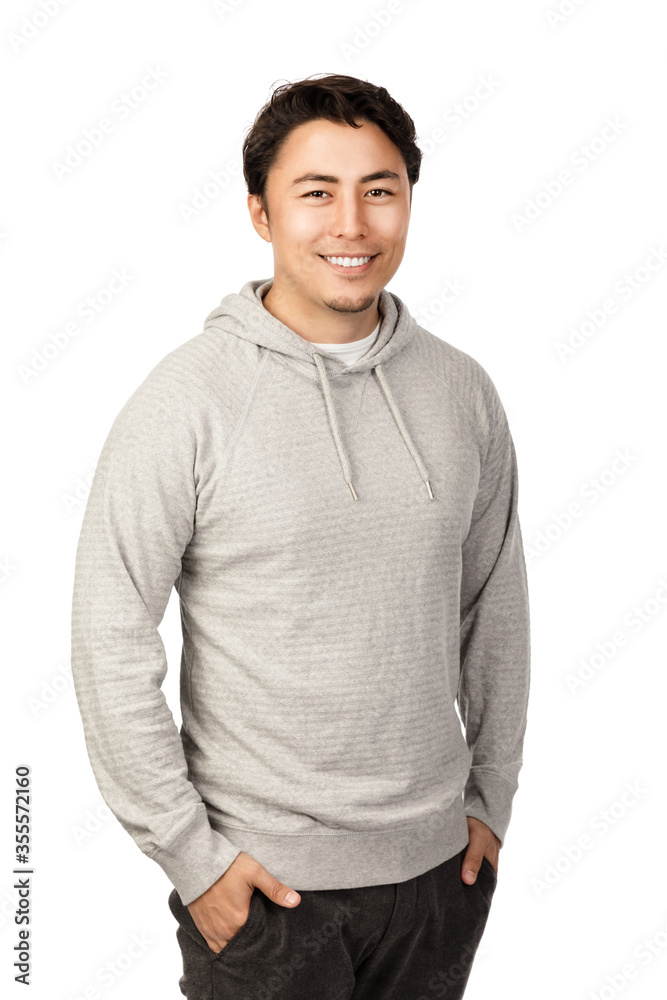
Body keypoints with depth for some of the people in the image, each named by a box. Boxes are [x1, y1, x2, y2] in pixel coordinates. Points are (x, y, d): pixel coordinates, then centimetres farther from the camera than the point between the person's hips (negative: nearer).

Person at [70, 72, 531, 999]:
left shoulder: (462, 387, 0)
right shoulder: (187, 398, -13)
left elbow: (496, 606, 8)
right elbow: (111, 638, -12)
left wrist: (493, 799, 9)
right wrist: (189, 854, -11)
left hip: (440, 863, 4)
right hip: (264, 884, -4)